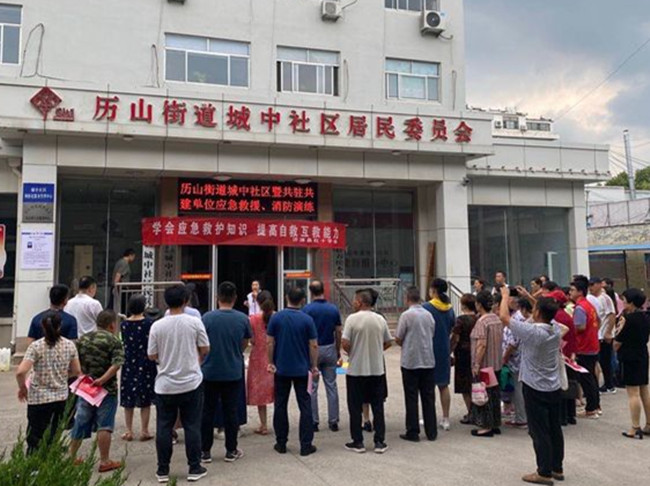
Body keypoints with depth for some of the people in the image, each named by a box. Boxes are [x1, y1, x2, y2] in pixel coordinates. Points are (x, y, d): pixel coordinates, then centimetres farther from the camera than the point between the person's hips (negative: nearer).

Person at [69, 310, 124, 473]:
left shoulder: (82, 339, 7)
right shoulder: (114, 341, -9)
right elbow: (117, 364, -21)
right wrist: (103, 379, -23)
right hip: (107, 389, -5)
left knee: (80, 423, 16)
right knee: (104, 426, 1)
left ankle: (71, 457, 26)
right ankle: (105, 461, 4)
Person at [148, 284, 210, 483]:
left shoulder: (157, 326, -6)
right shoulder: (194, 322, -8)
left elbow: (151, 356, 0)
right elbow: (205, 349, -2)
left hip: (165, 385, 1)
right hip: (191, 383, -1)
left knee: (164, 428, 10)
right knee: (192, 426, 8)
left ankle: (163, 470, 18)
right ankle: (194, 468, 14)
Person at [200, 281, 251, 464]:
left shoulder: (207, 317, -11)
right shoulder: (242, 318, -6)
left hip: (210, 371, -1)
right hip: (233, 372, 1)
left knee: (208, 411, 10)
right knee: (230, 411, 9)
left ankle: (205, 451, 17)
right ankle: (231, 451, 16)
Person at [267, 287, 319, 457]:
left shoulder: (276, 318, -5)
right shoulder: (307, 320, -7)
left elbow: (270, 342, -4)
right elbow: (314, 345, -6)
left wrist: (271, 362, 5)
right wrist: (314, 366, 3)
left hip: (281, 368, 1)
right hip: (302, 369, -1)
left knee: (280, 406, 12)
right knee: (305, 406, 6)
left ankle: (281, 443, 17)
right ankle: (306, 445, 7)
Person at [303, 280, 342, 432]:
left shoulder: (307, 309, -9)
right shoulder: (334, 309, 0)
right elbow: (338, 332, 2)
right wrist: (338, 351, 14)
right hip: (329, 349, 3)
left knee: (312, 387, 6)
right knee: (331, 386, 9)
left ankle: (314, 422, 10)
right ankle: (333, 421, 13)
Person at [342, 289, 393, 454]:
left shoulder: (352, 318, -12)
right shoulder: (380, 319, 1)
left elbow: (344, 344, -16)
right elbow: (388, 342, 8)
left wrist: (351, 352, 4)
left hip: (356, 370, -3)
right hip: (377, 369, 3)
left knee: (355, 407, 9)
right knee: (378, 406, 12)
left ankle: (358, 442, 15)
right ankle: (380, 442, 15)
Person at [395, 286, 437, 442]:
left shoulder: (406, 315, -12)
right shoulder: (429, 315, 4)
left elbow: (398, 339, -8)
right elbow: (432, 335, 12)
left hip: (410, 361, -4)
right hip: (428, 360, 5)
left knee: (411, 398, 4)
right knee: (428, 397, 11)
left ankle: (413, 432, 9)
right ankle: (431, 432, 16)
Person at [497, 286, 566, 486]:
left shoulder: (532, 331, -23)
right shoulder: (556, 328, -4)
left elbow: (504, 316, -17)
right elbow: (546, 313, 18)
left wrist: (505, 295, -2)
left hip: (536, 389, -7)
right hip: (554, 387, 7)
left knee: (540, 432, 1)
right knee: (555, 429, 15)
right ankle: (557, 468, 26)